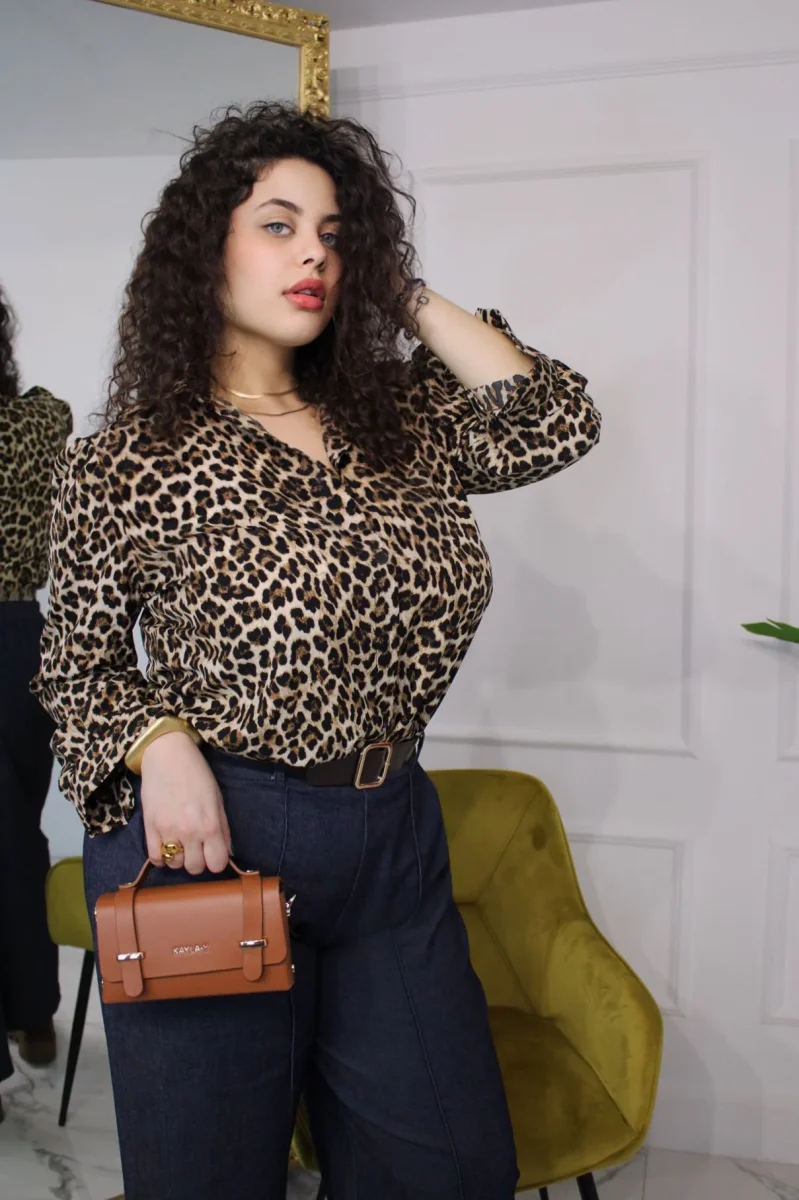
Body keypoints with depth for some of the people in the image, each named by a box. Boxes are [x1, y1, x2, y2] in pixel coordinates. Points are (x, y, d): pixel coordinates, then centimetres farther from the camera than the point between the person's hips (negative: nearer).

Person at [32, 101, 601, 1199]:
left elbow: (559, 424, -6)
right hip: (207, 843, -4)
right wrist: (159, 746, -18)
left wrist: (408, 296, -1)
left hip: (394, 840, 4)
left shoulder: (401, 418, 6)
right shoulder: (127, 460, -5)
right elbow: (78, 663, 2)